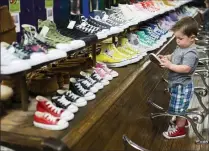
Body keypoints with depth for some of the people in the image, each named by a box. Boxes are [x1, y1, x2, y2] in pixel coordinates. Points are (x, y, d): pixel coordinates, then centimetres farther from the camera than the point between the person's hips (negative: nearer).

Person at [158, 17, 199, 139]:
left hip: (182, 86, -9)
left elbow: (185, 69, -34)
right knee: (180, 107, 26)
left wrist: (170, 65, -33)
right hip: (177, 83, 9)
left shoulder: (191, 53, -26)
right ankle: (182, 120, 46)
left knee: (179, 108, 4)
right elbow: (174, 56, 16)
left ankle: (180, 130, 19)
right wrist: (165, 58, -4)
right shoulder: (181, 47, 3)